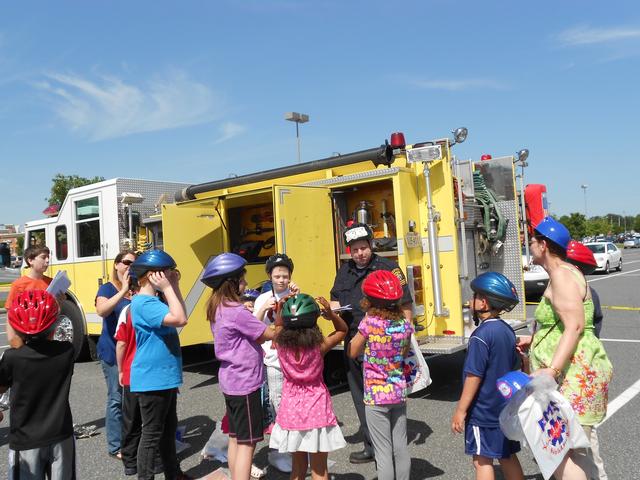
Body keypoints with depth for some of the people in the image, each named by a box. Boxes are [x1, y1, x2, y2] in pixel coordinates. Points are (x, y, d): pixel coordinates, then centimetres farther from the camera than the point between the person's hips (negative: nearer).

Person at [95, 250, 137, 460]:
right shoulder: (107, 289, -4)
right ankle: (115, 447, 11)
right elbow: (101, 310, -26)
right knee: (117, 398, -1)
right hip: (113, 352, -5)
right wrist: (123, 291, -30)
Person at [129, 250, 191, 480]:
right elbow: (179, 319, -30)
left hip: (164, 377, 10)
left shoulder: (157, 299, 10)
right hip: (152, 379, -10)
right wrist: (168, 288, -22)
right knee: (152, 432, 1)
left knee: (169, 427, 20)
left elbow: (180, 315, 12)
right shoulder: (143, 303, -21)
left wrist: (174, 286, 5)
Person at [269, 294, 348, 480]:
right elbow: (343, 330, 0)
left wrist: (280, 310, -2)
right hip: (316, 408, -3)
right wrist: (331, 313, -16)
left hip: (291, 406, 3)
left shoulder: (280, 343, -12)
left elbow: (278, 329, 13)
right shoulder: (319, 345, -17)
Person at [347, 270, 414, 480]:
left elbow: (352, 353, -3)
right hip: (399, 393, 5)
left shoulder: (369, 323, -17)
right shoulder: (405, 325, -4)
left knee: (383, 452, 4)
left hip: (375, 396, -4)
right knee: (401, 449, 16)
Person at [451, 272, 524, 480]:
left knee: (482, 460, 3)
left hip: (483, 411, -8)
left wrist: (461, 410, -14)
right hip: (506, 407, 8)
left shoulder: (481, 335, -21)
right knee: (508, 456, 18)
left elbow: (474, 377, -21)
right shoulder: (507, 330, 5)